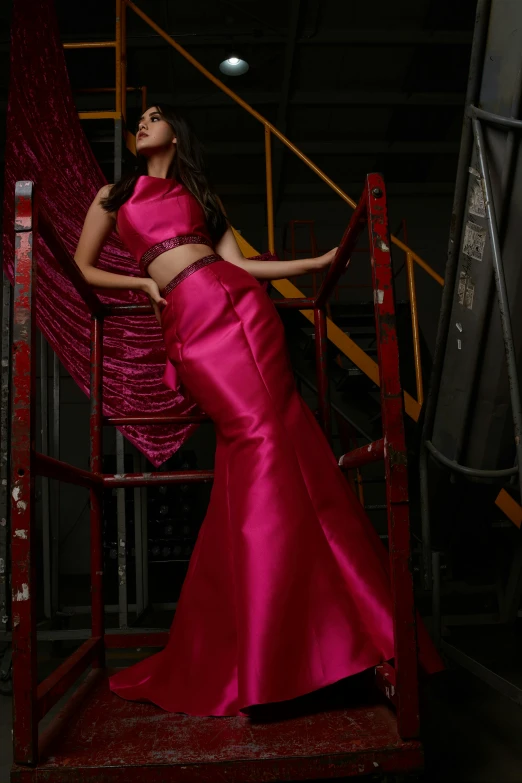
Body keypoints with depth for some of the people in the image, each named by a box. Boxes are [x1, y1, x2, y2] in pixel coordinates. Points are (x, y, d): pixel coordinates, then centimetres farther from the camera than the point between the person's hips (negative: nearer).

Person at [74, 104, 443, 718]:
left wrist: (319, 262, 12)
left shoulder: (202, 195, 28)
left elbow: (241, 262, 18)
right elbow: (83, 268, 23)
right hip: (187, 323, -2)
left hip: (236, 302, 2)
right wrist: (141, 283, 6)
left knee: (267, 429, -16)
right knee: (255, 432, -19)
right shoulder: (114, 195, 27)